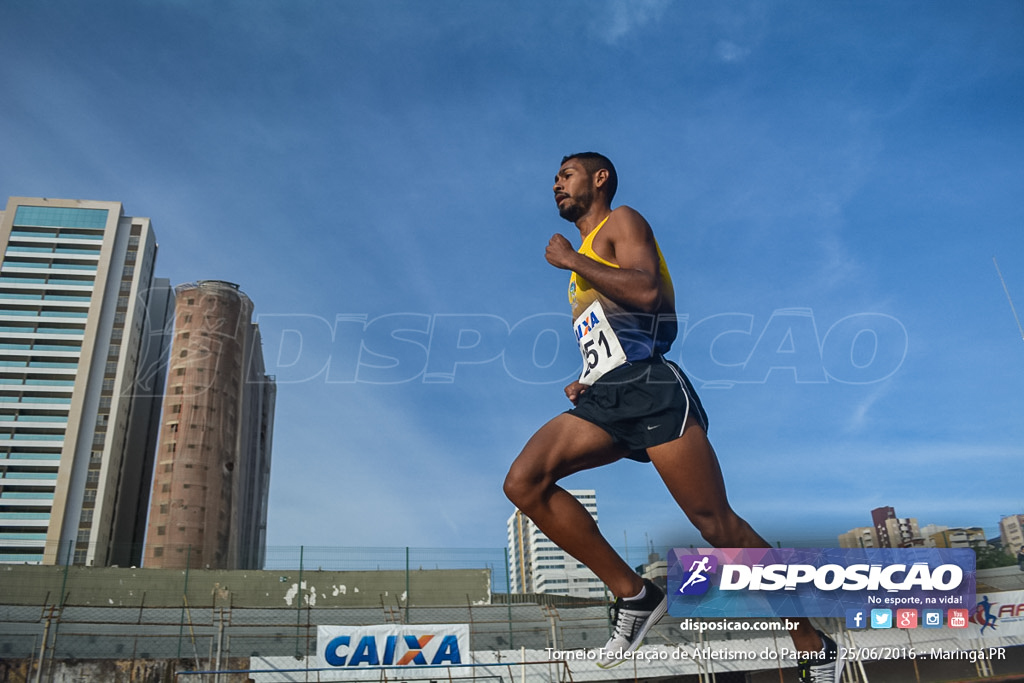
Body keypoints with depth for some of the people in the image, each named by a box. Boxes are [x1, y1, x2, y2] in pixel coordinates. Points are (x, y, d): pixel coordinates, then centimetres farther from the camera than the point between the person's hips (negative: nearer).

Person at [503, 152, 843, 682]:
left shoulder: (622, 221, 6)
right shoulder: (584, 257, 30)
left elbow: (646, 290, -15)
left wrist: (571, 260, -6)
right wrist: (586, 383, 16)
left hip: (650, 386, -8)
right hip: (605, 397, 8)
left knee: (718, 525, -8)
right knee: (523, 484, -12)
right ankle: (633, 595, -4)